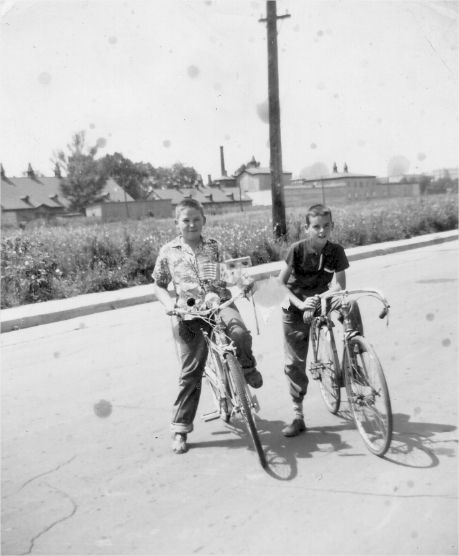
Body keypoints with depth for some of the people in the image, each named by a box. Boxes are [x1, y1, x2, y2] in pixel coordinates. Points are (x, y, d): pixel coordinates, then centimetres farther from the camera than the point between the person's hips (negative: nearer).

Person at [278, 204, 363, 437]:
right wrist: (301, 304, -26)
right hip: (296, 307, -1)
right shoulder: (297, 249, -16)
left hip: (321, 300, 1)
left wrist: (324, 298, -30)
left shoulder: (336, 251, -9)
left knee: (350, 304, -31)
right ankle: (298, 416, 12)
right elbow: (280, 282, -15)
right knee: (294, 363, 0)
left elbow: (339, 284, -11)